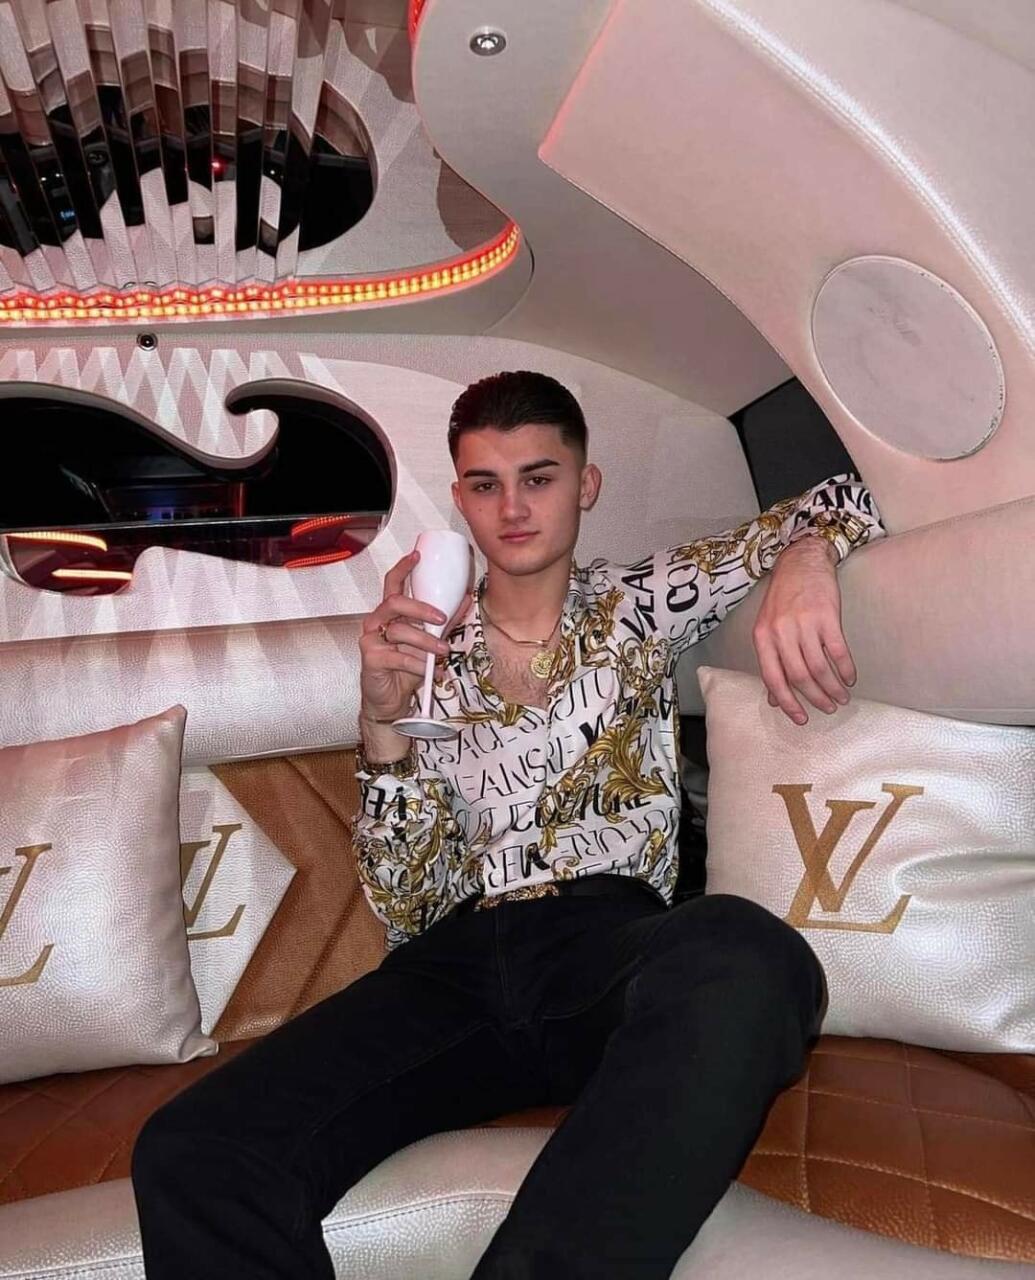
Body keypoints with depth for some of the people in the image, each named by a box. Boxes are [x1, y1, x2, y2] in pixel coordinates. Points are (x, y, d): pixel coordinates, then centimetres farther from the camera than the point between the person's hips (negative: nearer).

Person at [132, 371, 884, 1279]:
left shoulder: (642, 605, 16)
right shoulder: (426, 654, 16)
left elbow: (844, 502, 13)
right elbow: (404, 904, 8)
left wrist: (805, 560, -12)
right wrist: (382, 720, -8)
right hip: (457, 960, 1)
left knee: (739, 955, -38)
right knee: (192, 1155, -26)